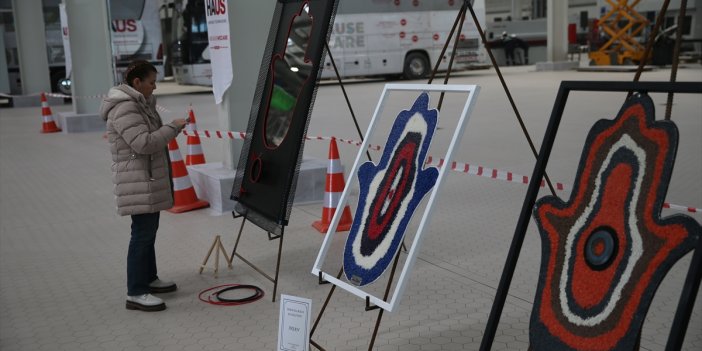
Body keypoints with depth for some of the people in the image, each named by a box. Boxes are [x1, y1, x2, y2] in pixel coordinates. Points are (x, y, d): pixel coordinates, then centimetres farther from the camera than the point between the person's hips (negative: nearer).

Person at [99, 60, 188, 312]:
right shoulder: (124, 109, -19)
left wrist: (170, 129, 9)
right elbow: (143, 142, -27)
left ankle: (149, 279, 31)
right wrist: (172, 128, -19)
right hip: (138, 181, -11)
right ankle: (136, 294, -5)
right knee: (143, 233, -10)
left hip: (149, 179, 11)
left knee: (148, 230, 18)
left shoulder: (138, 104, 15)